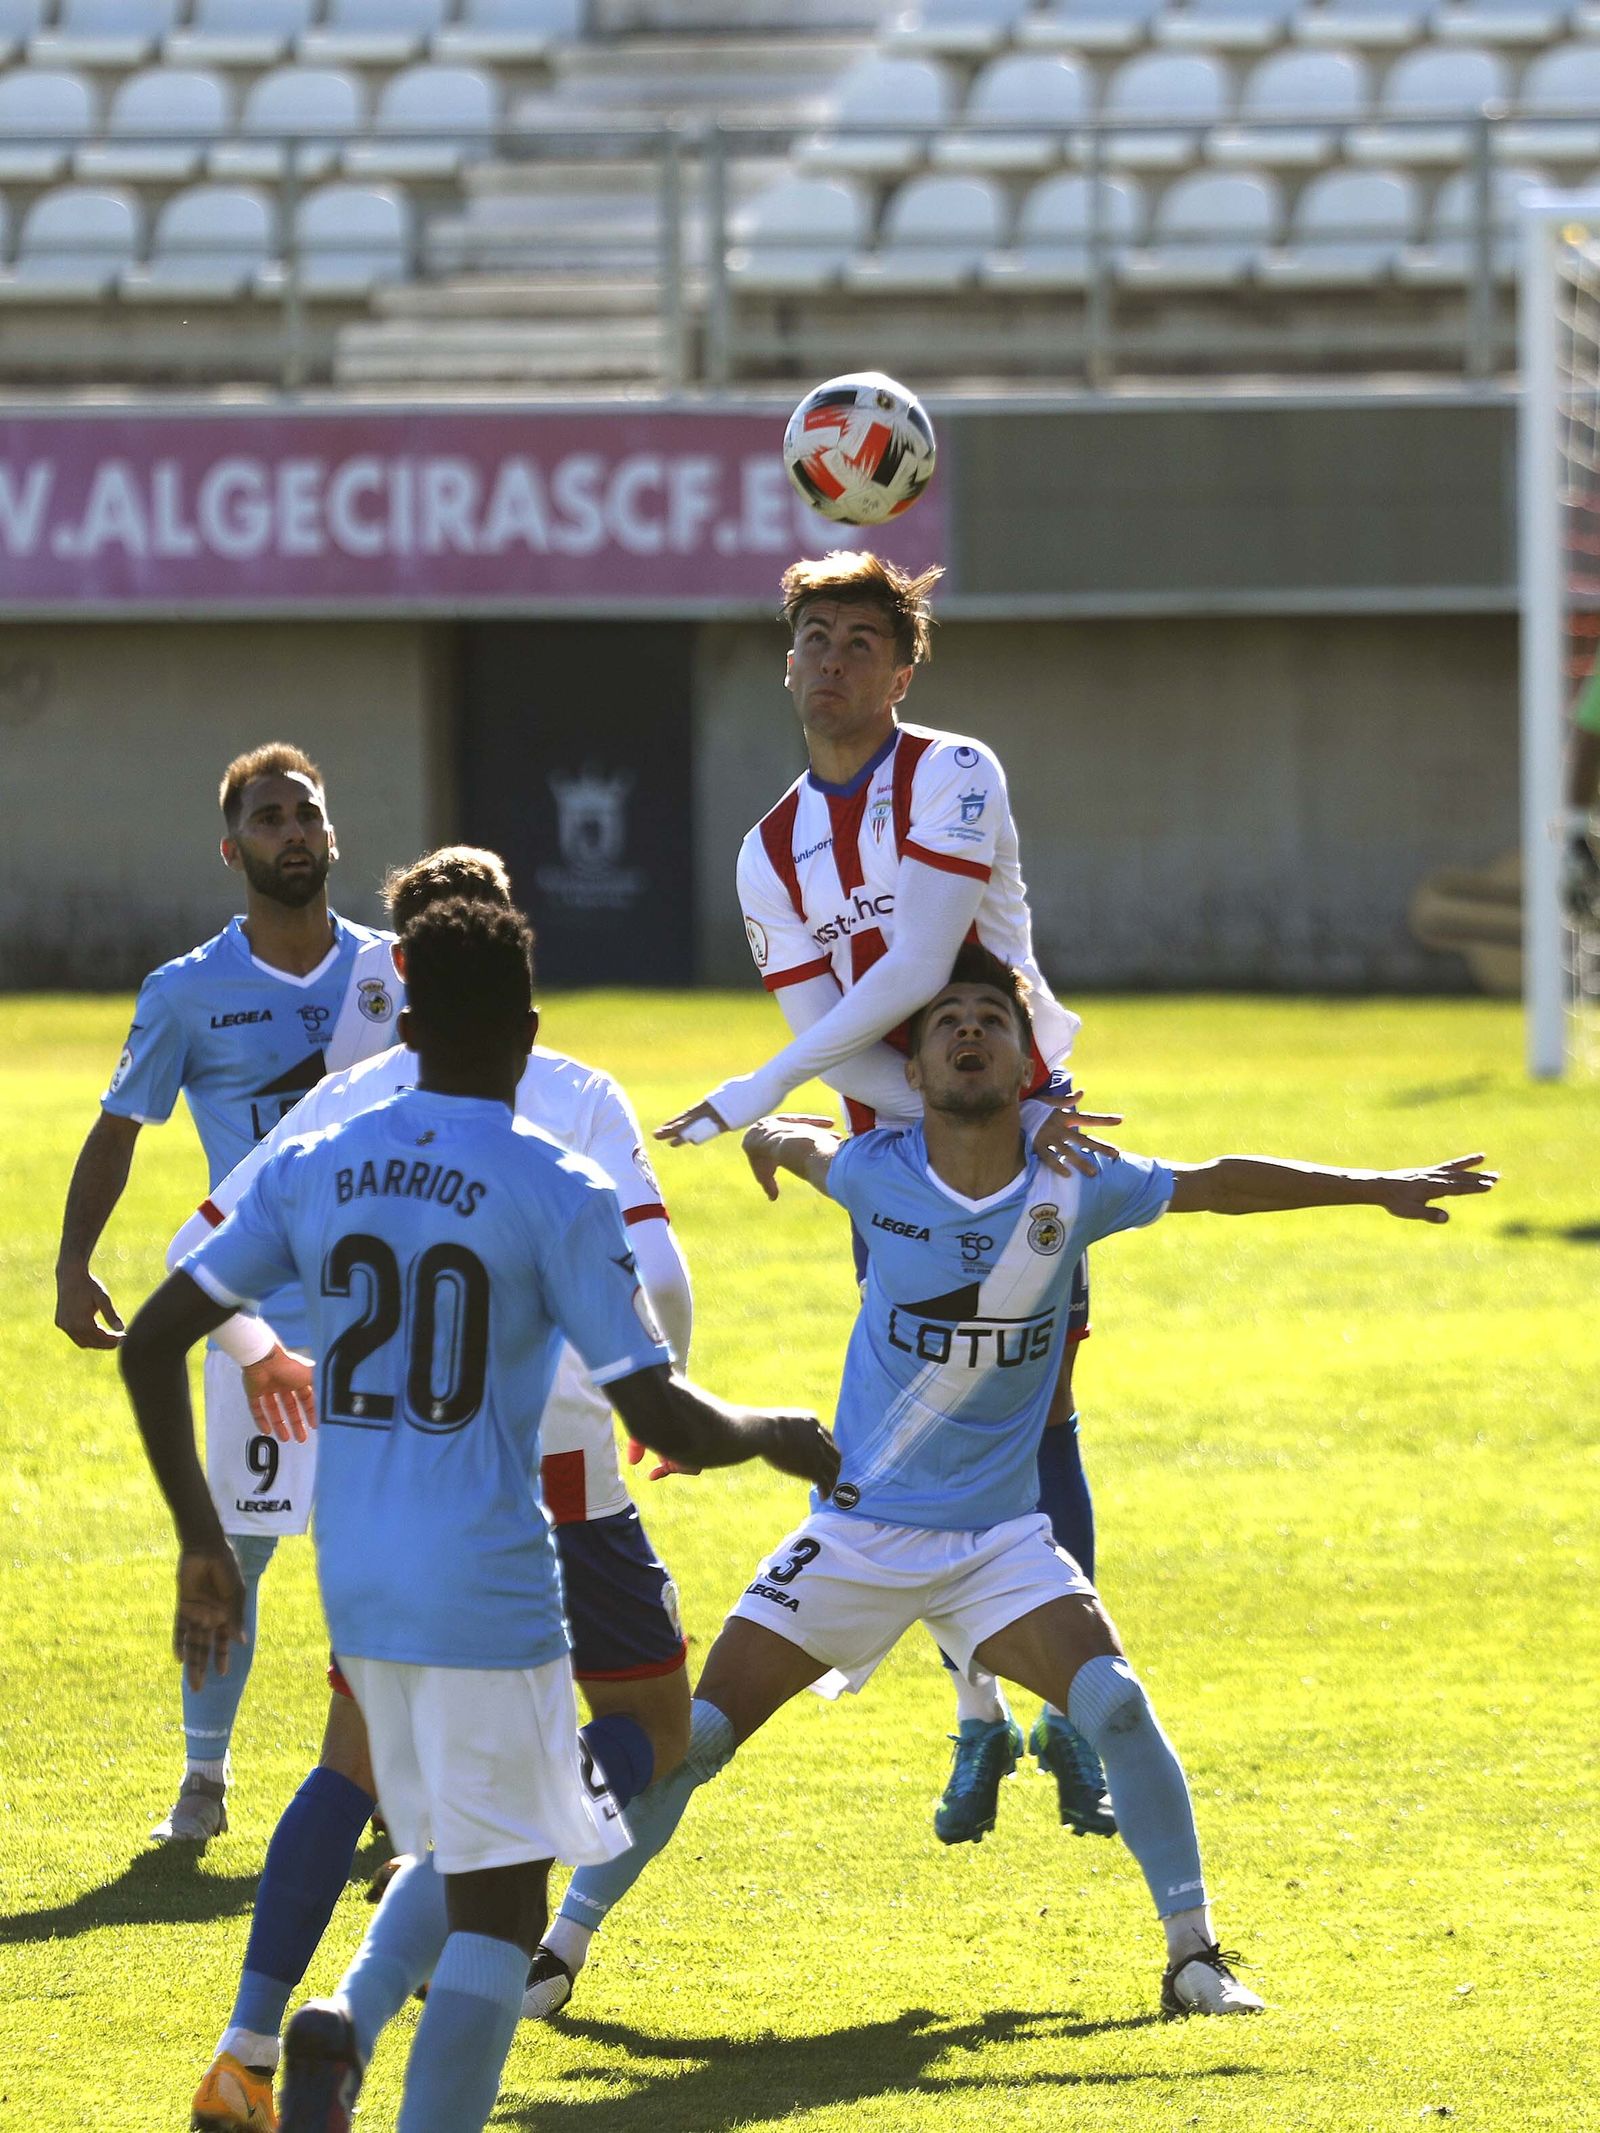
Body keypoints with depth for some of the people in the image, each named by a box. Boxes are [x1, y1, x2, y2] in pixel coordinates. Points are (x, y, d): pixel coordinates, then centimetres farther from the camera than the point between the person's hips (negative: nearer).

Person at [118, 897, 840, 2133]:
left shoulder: (313, 1171, 4)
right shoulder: (557, 1194, -11)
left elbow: (151, 1344, 4)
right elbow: (669, 1425, -13)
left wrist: (203, 1544, 13)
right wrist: (785, 1439, 8)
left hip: (356, 1587, 6)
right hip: (487, 1590, -6)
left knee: (460, 1860, 24)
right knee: (498, 1911, 3)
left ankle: (348, 2020, -4)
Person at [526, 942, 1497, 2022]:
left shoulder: (1069, 1188, -8)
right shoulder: (878, 1173, -11)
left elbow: (1219, 1184, 1)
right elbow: (794, 1141, 12)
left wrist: (1377, 1186, 1)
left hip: (1001, 1542, 0)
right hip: (856, 1530, 0)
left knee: (1115, 1701, -21)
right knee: (692, 1735, -6)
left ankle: (1194, 1953, -9)